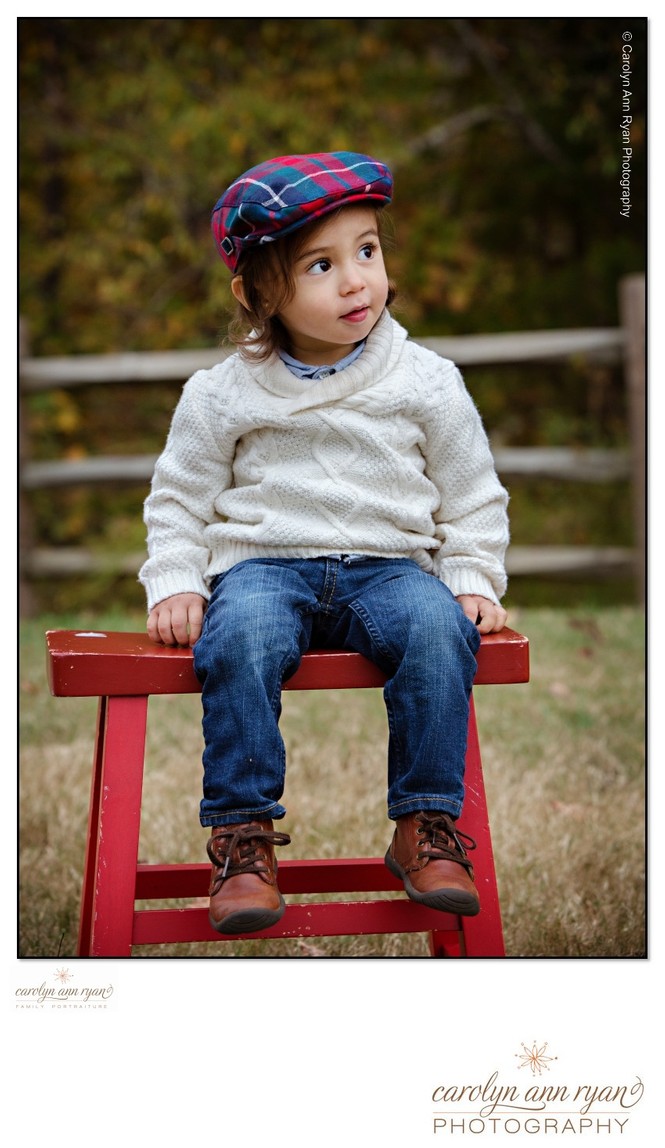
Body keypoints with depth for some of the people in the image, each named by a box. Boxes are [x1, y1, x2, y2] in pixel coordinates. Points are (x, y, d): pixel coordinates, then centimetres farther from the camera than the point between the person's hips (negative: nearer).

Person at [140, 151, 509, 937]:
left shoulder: (426, 382, 6)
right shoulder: (222, 394, 4)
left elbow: (472, 497, 14)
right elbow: (180, 498, 14)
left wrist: (474, 580, 2)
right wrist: (175, 585, 0)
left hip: (387, 565, 1)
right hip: (263, 563, 0)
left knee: (437, 630, -32)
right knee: (239, 641, -35)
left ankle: (426, 828, -20)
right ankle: (243, 836, -23)